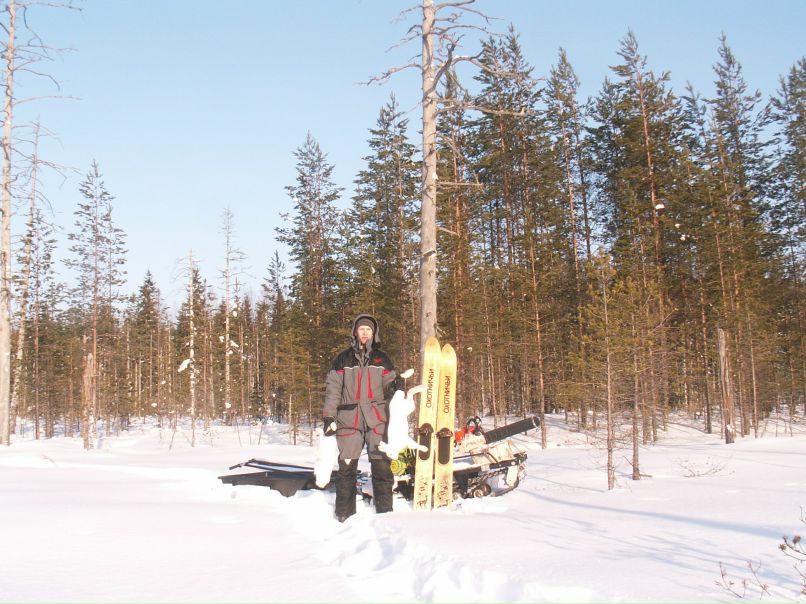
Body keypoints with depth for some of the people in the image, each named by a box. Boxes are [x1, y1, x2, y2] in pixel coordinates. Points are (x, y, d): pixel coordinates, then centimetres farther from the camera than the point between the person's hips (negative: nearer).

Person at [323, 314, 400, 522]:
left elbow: (389, 387, 16)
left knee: (382, 465, -4)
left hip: (377, 418, 0)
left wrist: (394, 387, -6)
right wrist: (329, 417, 0)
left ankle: (385, 512, 1)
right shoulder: (343, 359, 11)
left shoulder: (382, 359, 14)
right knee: (347, 466, -1)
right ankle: (344, 514, 7)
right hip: (349, 418, 0)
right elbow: (332, 388, 7)